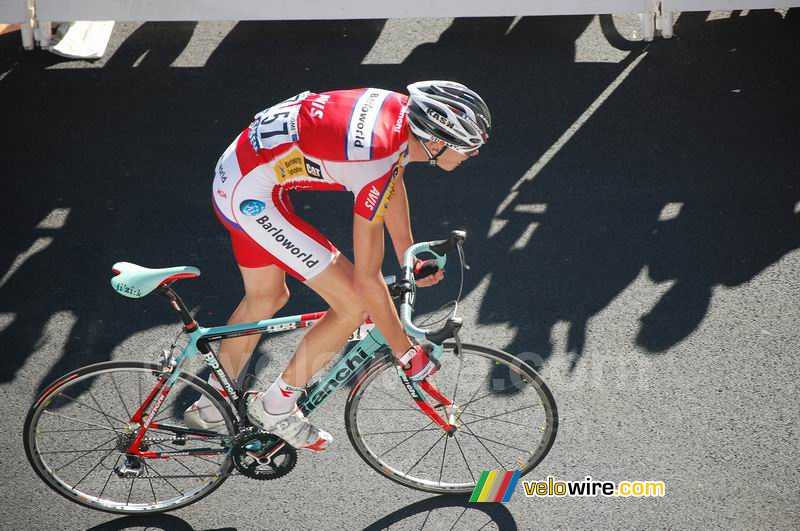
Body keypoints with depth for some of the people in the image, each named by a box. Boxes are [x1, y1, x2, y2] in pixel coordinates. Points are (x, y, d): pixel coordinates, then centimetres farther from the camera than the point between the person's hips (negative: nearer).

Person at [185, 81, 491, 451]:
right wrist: (408, 355, -11)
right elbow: (366, 279, -21)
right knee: (356, 305, -6)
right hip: (254, 197, -10)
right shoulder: (377, 162, -27)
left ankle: (210, 407, 44)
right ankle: (275, 407, 10)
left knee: (266, 297, 27)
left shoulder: (401, 109, -4)